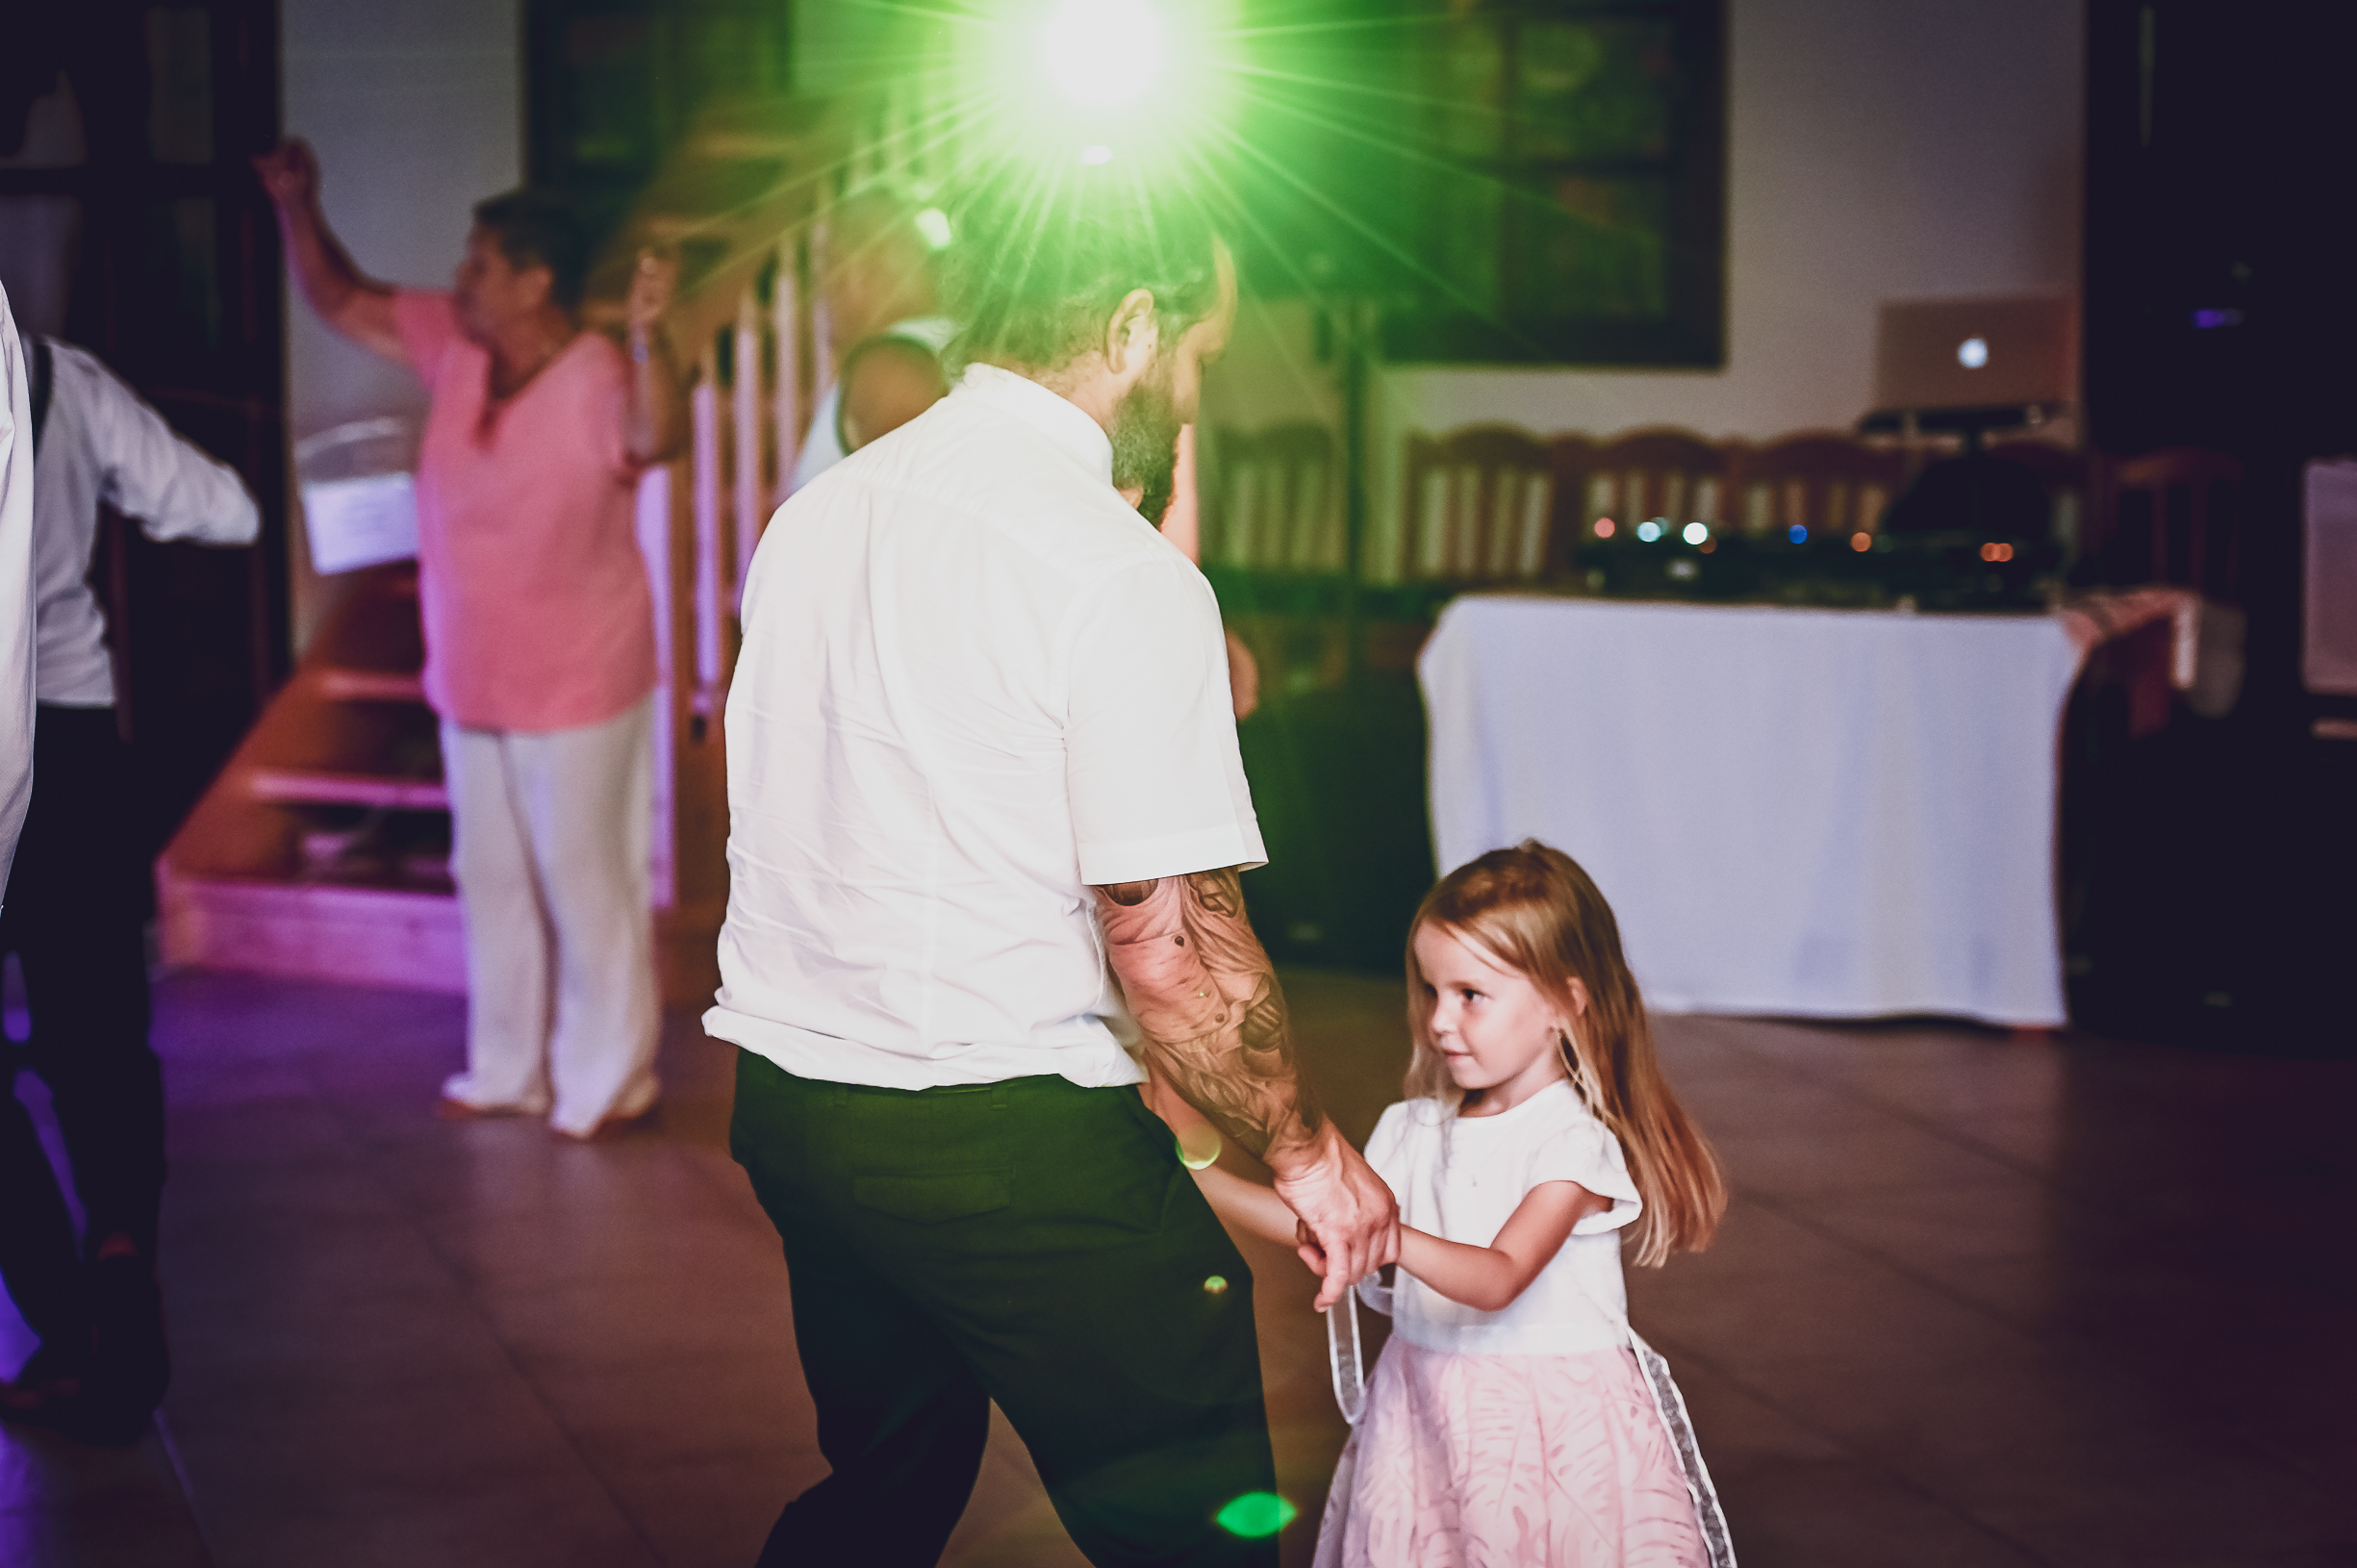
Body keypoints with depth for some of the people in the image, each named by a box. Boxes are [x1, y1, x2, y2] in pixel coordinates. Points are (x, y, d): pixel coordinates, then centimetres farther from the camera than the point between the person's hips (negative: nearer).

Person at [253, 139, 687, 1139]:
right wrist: (297, 208, -7)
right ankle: (509, 1073, 34)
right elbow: (341, 304, 8)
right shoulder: (456, 347, -3)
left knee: (588, 888, 5)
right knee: (492, 880, 19)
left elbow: (656, 438, -46)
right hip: (471, 684, 8)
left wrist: (647, 339, -64)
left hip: (578, 692, -8)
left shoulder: (596, 383, -24)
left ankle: (610, 1084, 19)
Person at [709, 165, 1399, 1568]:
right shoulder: (1122, 573, -16)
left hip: (787, 1098, 8)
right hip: (1012, 1148, -8)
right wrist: (1308, 1149, -4)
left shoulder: (821, 511, 7)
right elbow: (1170, 950, -19)